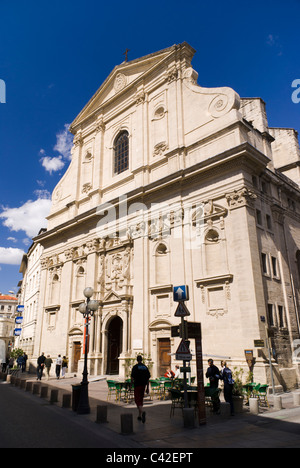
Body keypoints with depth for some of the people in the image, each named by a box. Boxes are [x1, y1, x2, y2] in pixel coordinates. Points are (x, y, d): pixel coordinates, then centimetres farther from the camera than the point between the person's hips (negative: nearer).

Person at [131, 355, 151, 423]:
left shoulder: (135, 367, -8)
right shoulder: (145, 367, 6)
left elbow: (132, 377, -12)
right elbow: (148, 378, 7)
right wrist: (147, 388, 12)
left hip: (137, 385, -5)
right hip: (143, 385, 5)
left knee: (137, 400, -3)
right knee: (141, 400, 17)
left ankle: (142, 412, -27)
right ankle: (140, 416, 23)